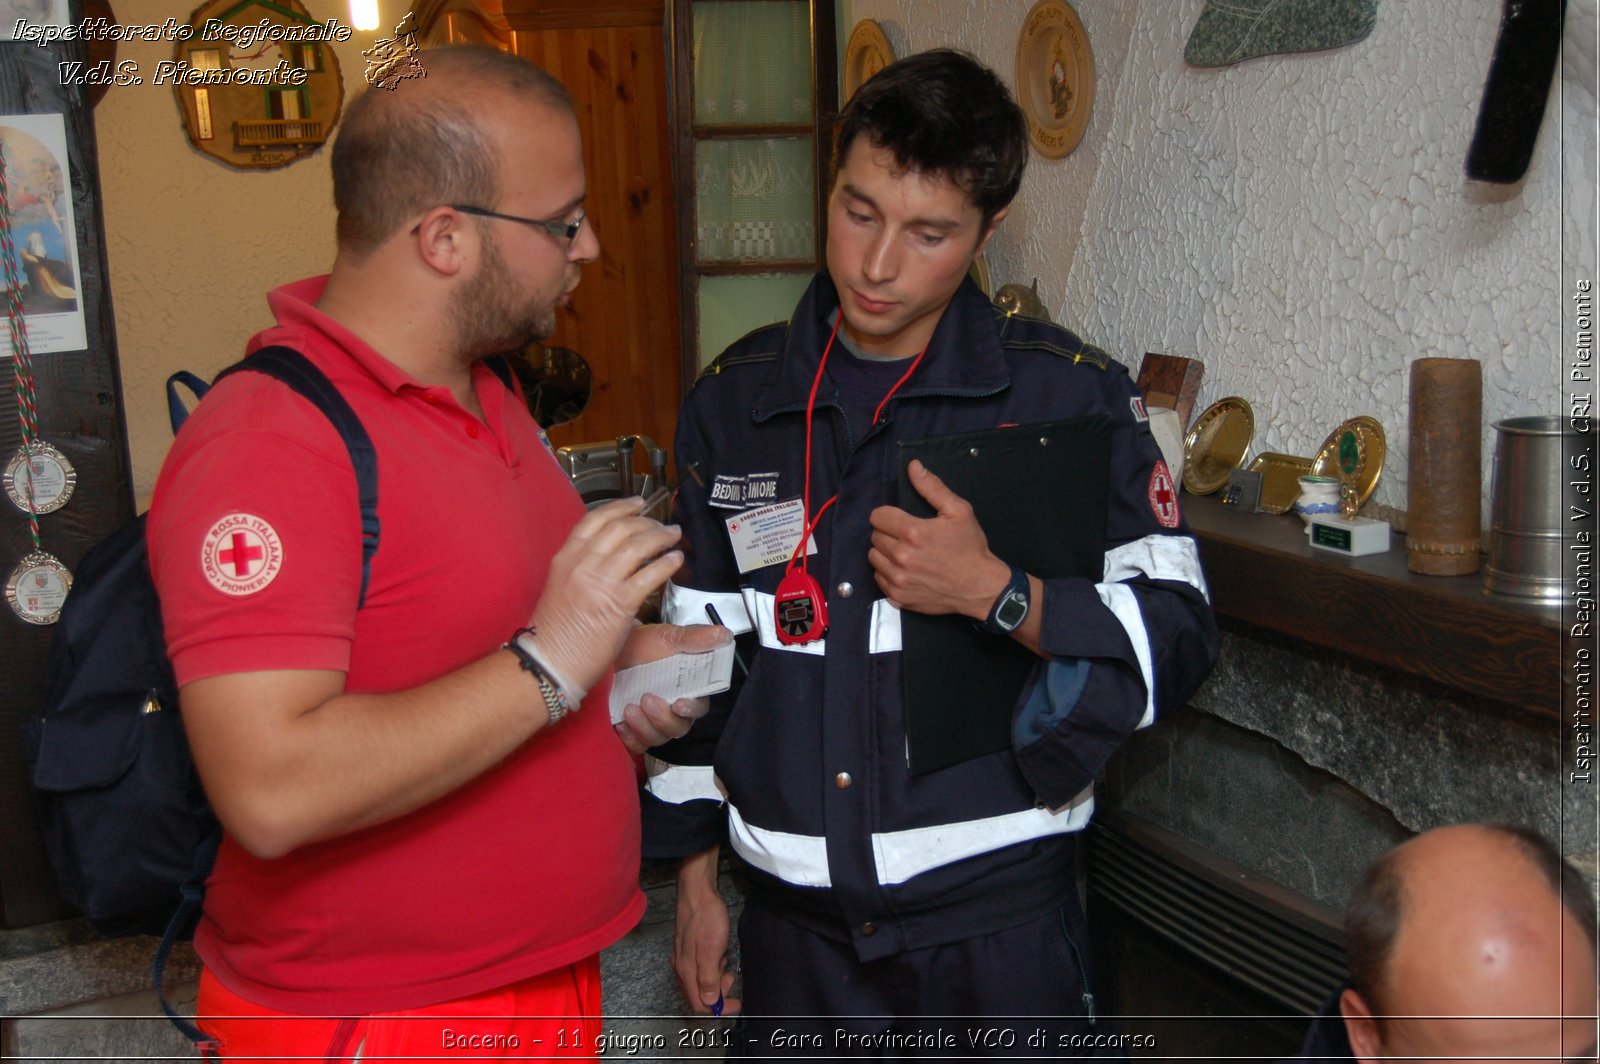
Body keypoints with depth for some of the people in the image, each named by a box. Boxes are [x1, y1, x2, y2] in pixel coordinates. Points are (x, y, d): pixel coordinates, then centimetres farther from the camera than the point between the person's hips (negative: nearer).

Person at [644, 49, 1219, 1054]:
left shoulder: (1070, 393, -7)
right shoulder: (736, 399, 3)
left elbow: (1179, 636, -6)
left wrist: (996, 592, -21)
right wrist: (697, 879, 11)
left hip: (999, 913, -2)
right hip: (796, 922, 3)